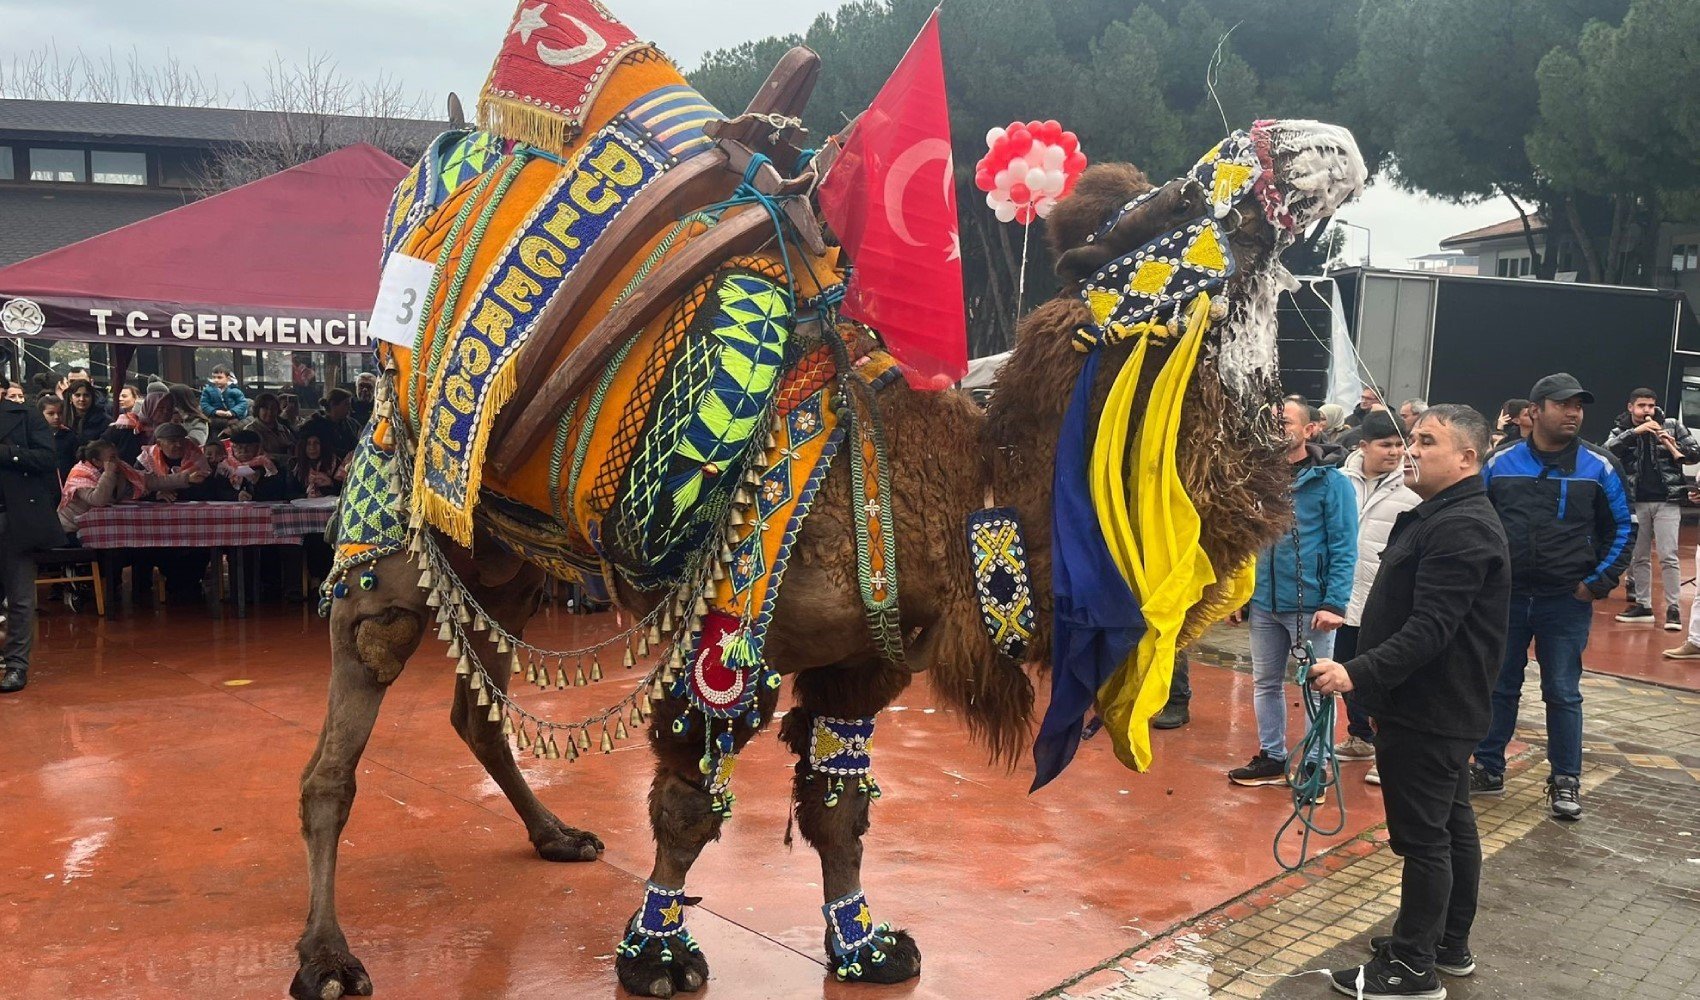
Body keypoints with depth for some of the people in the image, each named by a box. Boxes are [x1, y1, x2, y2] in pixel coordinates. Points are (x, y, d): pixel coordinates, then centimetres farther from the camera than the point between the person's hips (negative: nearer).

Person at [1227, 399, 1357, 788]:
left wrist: (1334, 603, -18)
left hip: (1311, 605, -5)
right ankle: (1271, 757, 29)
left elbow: (1344, 547, -10)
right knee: (1265, 682, 15)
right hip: (1263, 603, 5)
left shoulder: (1330, 482, -6)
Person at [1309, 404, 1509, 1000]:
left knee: (1423, 836, -3)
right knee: (1452, 825, 18)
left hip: (1430, 712, -11)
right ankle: (1450, 946, 31)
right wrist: (1361, 666, 20)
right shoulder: (1440, 517, 15)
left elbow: (1430, 629, -28)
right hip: (1443, 707, 11)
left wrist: (1359, 674, -32)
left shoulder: (1460, 529, -20)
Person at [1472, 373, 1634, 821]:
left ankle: (1565, 781, 18)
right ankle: (1488, 769, 22)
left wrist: (1599, 582, -3)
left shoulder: (1599, 466, -2)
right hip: (1505, 596, 1)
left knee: (1563, 693, 5)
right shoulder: (1500, 463, 0)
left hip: (1567, 601, -1)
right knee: (1499, 687, 11)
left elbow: (1624, 527, 5)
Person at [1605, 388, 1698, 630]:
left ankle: (1673, 609, 1)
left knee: (1668, 557, -4)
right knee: (1638, 557, 9)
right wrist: (1635, 431, -23)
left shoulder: (1671, 426, 1)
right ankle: (1643, 605, 18)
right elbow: (1607, 451, -15)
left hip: (1666, 501, -2)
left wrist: (1673, 447, -15)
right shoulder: (1621, 430, 3)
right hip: (1635, 502, 2)